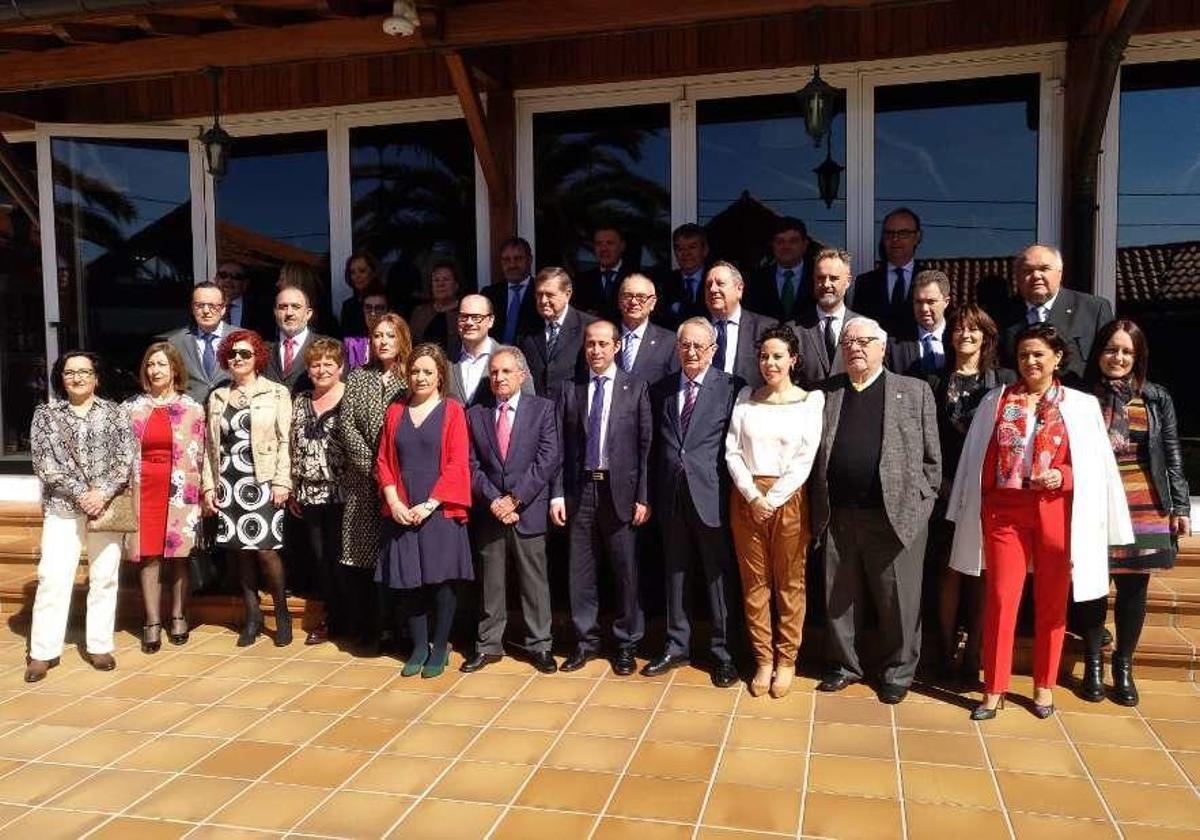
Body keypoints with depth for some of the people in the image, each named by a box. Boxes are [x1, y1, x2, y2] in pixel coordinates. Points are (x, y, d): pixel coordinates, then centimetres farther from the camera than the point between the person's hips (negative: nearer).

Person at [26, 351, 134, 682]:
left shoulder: (115, 412, 8)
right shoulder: (45, 413, 8)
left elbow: (126, 458, 0)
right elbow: (45, 462, -2)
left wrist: (103, 492, -13)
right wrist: (81, 493, -12)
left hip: (108, 505, 1)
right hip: (62, 506, 0)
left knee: (104, 577, 4)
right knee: (53, 577, -4)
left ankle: (100, 646, 12)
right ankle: (43, 651, 4)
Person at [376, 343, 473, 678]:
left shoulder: (452, 411, -1)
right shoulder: (395, 411, 10)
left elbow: (456, 465, -8)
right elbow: (384, 461, 9)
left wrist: (430, 505, -14)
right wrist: (394, 502, -5)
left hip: (440, 511, -3)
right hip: (401, 513, 3)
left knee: (441, 579, 1)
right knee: (407, 581, 6)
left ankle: (440, 647, 16)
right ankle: (419, 646, 21)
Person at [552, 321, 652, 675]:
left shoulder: (635, 388, 1)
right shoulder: (570, 390, 7)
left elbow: (646, 446, -1)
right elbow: (561, 447, 6)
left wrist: (643, 497, -6)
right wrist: (557, 494, 0)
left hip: (619, 490, -2)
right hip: (579, 490, 2)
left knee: (626, 572, 5)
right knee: (580, 571, 8)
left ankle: (626, 643, 20)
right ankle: (586, 640, 23)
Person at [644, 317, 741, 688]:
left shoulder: (731, 387, -4)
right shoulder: (661, 389, 10)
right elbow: (656, 445, 11)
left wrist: (734, 494, -10)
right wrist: (653, 495, 5)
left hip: (712, 495, -4)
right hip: (672, 495, 4)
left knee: (718, 574, 5)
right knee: (675, 573, 14)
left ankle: (722, 653, 19)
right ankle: (677, 646, 28)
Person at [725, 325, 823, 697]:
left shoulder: (810, 401, -1)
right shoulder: (745, 397, 7)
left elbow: (804, 460, -6)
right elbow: (732, 451, 2)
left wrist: (772, 499, -11)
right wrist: (753, 496, -9)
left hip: (788, 498, -2)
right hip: (747, 498, 3)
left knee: (790, 582, 6)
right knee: (754, 581, 8)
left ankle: (786, 660, 19)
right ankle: (763, 659, 19)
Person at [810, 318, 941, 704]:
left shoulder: (914, 391, 4)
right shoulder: (826, 394, 10)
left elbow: (931, 458, 4)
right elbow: (815, 455, 10)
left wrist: (919, 503, -2)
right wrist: (819, 508, 3)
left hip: (895, 515, -2)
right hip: (837, 517, 2)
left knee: (898, 600, 7)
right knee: (839, 598, 11)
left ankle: (897, 671, 24)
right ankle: (844, 665, 28)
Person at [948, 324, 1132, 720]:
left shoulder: (1081, 405, 3)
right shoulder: (995, 401, 7)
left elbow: (1095, 465, 3)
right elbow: (979, 461, 10)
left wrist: (1061, 476, -15)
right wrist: (978, 510, 6)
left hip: (1056, 512, 0)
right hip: (1004, 510, 0)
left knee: (1052, 601, 10)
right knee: (1001, 598, 0)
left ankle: (1044, 685, 25)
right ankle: (993, 688, 10)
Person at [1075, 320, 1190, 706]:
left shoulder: (1156, 398, 5)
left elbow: (1172, 456, 7)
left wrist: (1180, 506, 3)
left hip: (1144, 505, 2)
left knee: (1134, 587, 7)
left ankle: (1124, 666, 24)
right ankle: (1093, 665, 21)